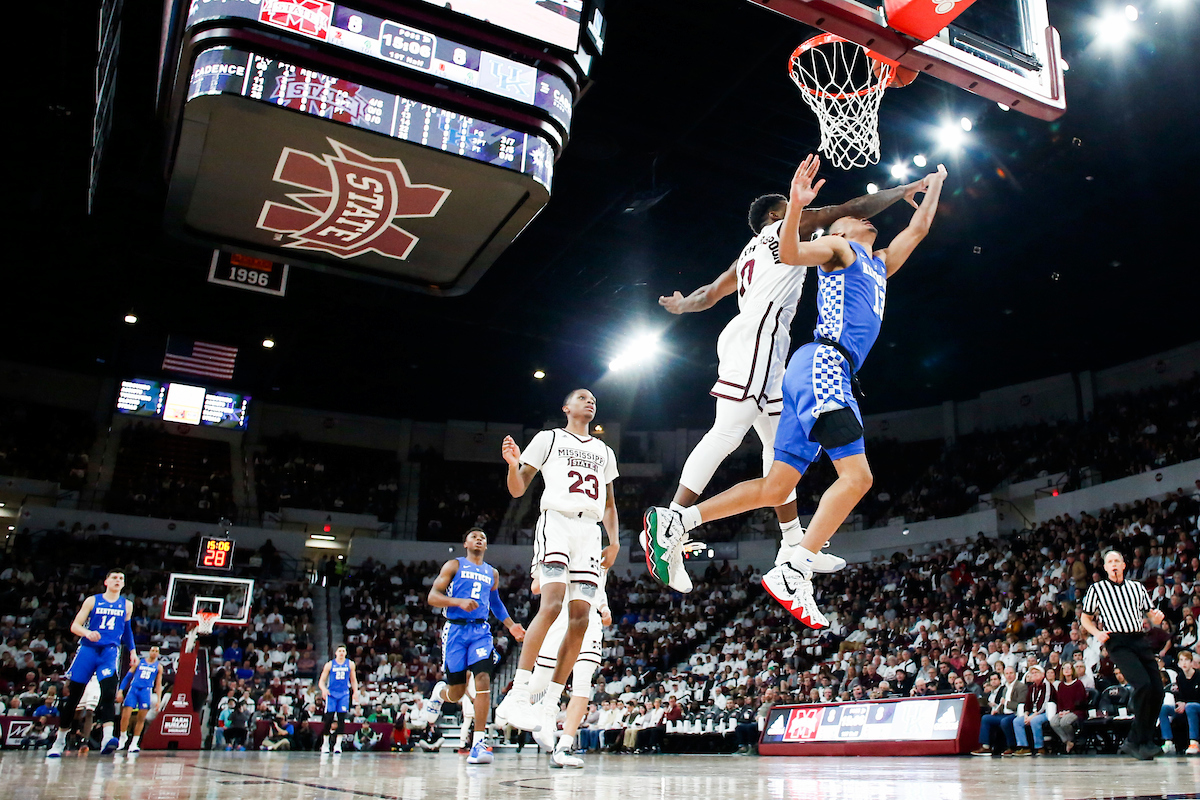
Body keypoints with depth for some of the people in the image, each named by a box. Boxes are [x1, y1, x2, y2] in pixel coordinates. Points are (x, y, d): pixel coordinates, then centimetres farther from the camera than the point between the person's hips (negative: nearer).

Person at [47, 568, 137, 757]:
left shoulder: (127, 605, 11)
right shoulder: (92, 601, 5)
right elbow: (75, 626, 1)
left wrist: (132, 651, 18)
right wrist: (87, 633, -20)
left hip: (110, 650, 0)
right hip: (88, 648, 0)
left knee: (109, 690, -23)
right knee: (73, 695, 3)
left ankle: (107, 737, -34)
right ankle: (60, 740, 20)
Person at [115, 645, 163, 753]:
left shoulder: (158, 667, 15)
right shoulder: (139, 662, 14)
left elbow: (158, 684, 12)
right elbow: (128, 676, 12)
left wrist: (158, 699, 2)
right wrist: (120, 691, 1)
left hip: (146, 691, 0)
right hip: (133, 689, 0)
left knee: (141, 719, -6)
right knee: (125, 716, -11)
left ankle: (134, 744, 2)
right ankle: (123, 738, 11)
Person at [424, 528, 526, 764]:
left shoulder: (492, 573, 17)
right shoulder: (454, 565, 5)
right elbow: (433, 596, -2)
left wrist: (511, 625, 18)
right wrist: (459, 602, -19)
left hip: (481, 631, 2)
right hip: (456, 629, -2)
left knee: (483, 678, -19)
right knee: (457, 691, 1)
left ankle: (479, 742, -18)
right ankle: (439, 691, 40)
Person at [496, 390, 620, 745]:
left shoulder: (604, 451, 26)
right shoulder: (548, 438, 12)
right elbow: (517, 490, 7)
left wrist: (614, 541, 14)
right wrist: (513, 464, -14)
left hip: (590, 532, 5)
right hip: (557, 522, -5)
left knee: (580, 618, -6)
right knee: (553, 602, -25)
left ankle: (548, 708, -1)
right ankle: (516, 697, -25)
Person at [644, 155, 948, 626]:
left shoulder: (879, 266, 33)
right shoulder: (837, 247, 10)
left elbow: (918, 228, 48)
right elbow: (789, 253, -10)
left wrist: (933, 186, 55)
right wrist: (796, 205, -26)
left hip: (827, 375, 9)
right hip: (822, 362, -8)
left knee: (775, 489, 1)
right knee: (856, 476, -20)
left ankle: (675, 522, -1)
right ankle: (793, 570, -27)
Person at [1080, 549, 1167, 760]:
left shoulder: (1137, 587, 18)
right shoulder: (1097, 589, 8)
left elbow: (1149, 614, 22)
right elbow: (1085, 618, 12)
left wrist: (1156, 617, -2)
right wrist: (1097, 632, -7)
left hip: (1140, 640, 5)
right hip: (1117, 642, -5)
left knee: (1157, 690, -3)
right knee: (1143, 684, -23)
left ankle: (1132, 742, 10)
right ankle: (1143, 742, -11)